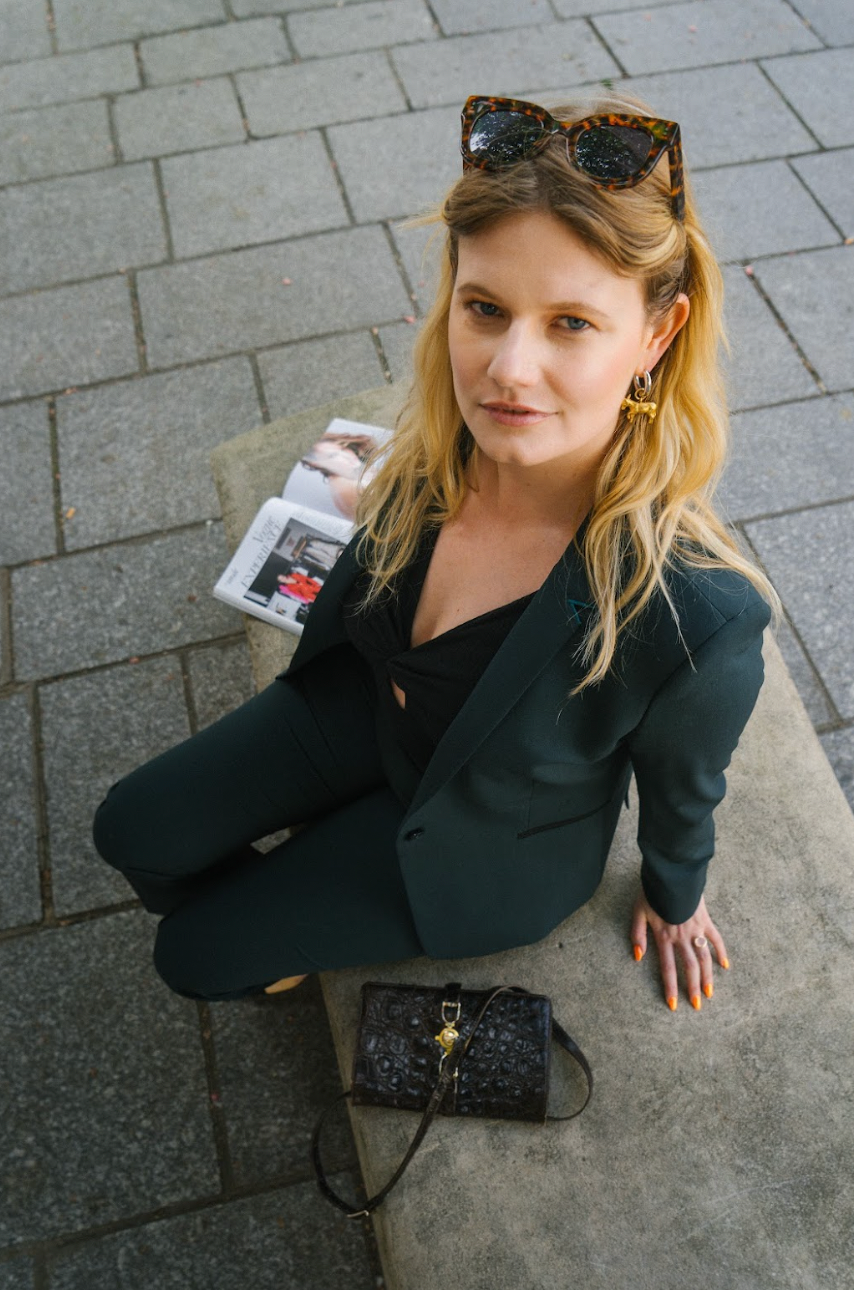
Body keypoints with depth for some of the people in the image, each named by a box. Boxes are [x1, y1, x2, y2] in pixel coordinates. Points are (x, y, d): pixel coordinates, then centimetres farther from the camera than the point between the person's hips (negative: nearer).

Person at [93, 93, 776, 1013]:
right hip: (367, 700, 4)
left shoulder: (698, 617, -40)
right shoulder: (444, 440, -26)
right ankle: (262, 928, 44)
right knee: (132, 833, 11)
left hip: (487, 830, -3)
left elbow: (681, 793, -17)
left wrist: (675, 903, 3)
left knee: (194, 957, 5)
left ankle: (280, 956, 42)